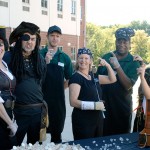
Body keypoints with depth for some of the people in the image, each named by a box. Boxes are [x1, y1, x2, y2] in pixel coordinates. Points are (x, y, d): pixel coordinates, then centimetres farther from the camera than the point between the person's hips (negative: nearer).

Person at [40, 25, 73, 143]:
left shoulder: (65, 57, 7)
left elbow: (69, 79, 14)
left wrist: (59, 89, 5)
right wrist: (45, 62, -16)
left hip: (58, 99, 2)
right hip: (40, 98, -2)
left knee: (57, 133, 12)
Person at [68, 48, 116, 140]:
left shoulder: (93, 76, 9)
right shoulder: (76, 77, -12)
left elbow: (112, 79, 19)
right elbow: (73, 102, -20)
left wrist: (107, 65, 4)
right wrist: (94, 105, -24)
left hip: (98, 119, 8)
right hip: (83, 120, -7)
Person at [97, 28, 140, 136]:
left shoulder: (134, 63, -8)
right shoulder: (106, 57, 0)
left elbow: (128, 86, -19)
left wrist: (117, 66, -27)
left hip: (122, 107, -2)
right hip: (104, 104, 2)